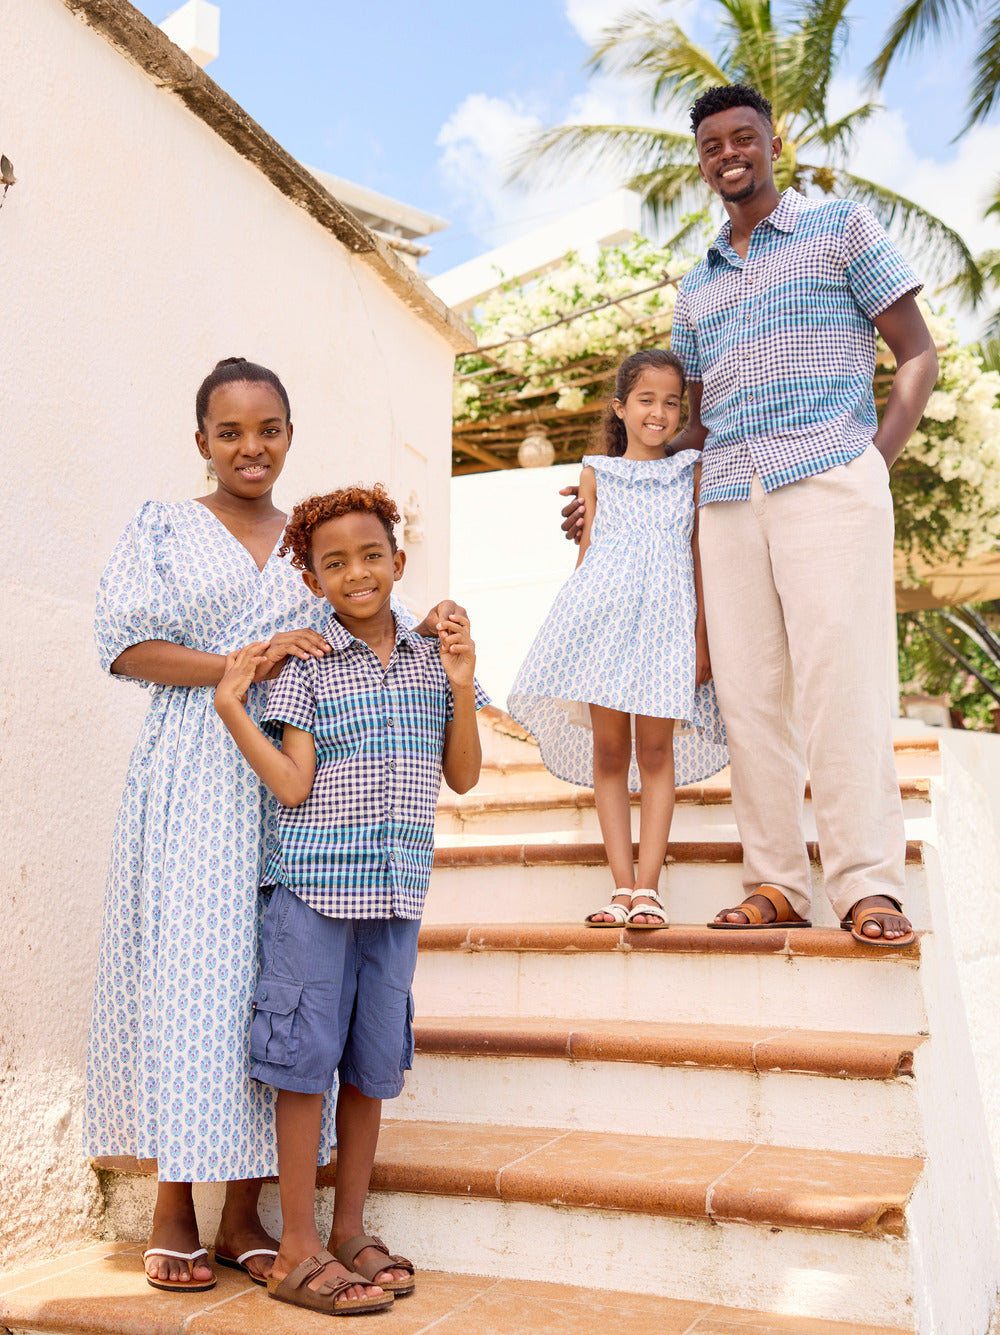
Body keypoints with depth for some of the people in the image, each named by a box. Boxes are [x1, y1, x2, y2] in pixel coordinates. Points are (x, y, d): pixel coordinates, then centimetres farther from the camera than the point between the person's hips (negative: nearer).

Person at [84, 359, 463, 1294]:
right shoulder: (162, 529, 8)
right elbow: (123, 645, -3)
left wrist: (424, 634, -3)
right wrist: (242, 666, -14)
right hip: (193, 779, -2)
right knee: (185, 965, -4)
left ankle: (243, 1215, 12)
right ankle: (172, 1211, 11)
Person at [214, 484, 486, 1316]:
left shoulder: (431, 661, 7)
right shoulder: (305, 667, -3)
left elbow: (462, 777, 6)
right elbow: (293, 786, -8)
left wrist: (460, 686, -6)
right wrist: (230, 707, -13)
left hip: (397, 890, 4)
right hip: (316, 884, -4)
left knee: (374, 1062, 12)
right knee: (307, 1059, 1)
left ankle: (349, 1233, 27)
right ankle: (298, 1253, 14)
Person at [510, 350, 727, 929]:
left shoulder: (691, 472, 13)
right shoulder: (596, 473, 15)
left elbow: (700, 555, 9)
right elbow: (587, 550, 15)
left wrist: (703, 635, 2)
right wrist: (576, 619, 8)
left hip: (666, 617, -1)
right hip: (604, 610, 1)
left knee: (656, 749, -5)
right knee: (608, 749, -2)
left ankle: (648, 888, -3)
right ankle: (623, 887, 3)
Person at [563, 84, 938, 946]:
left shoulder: (842, 229, 12)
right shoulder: (696, 285, 26)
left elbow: (918, 355, 8)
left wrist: (878, 459, -5)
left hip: (828, 480, -5)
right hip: (728, 499, 5)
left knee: (838, 676, -16)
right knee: (748, 690, -2)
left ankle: (869, 885, -12)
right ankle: (776, 884, 2)